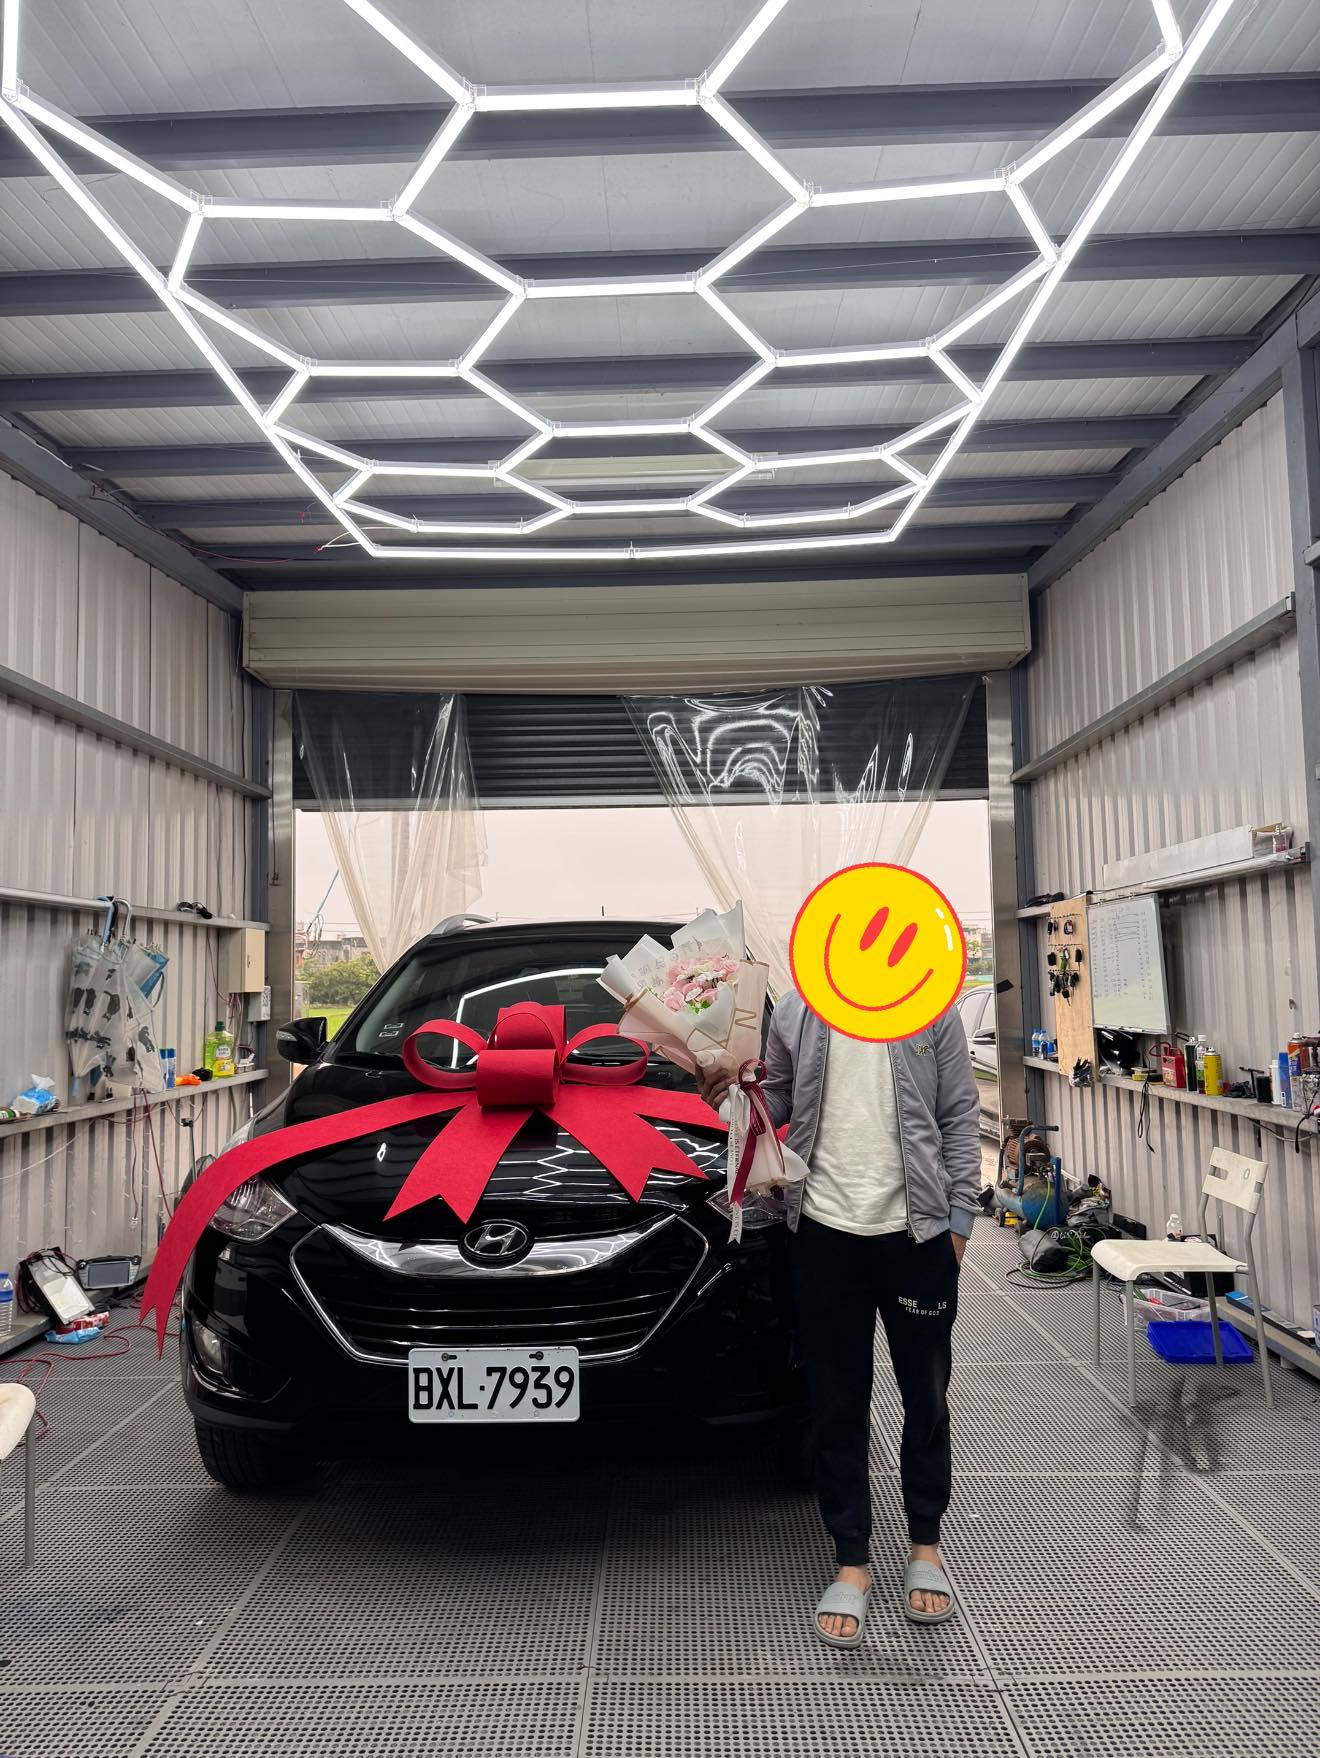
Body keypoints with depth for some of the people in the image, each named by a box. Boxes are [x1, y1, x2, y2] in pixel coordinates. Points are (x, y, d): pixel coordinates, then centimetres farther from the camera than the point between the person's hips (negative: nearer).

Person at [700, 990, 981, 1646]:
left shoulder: (932, 1009, 0)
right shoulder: (795, 1012, 3)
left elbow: (960, 1117, 2)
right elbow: (776, 1101, 10)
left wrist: (959, 1216, -1)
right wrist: (730, 1098, -11)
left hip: (917, 1232, 0)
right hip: (825, 1230, 1)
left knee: (925, 1395, 15)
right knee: (837, 1403, 9)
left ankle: (925, 1547, 36)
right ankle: (852, 1564, 26)